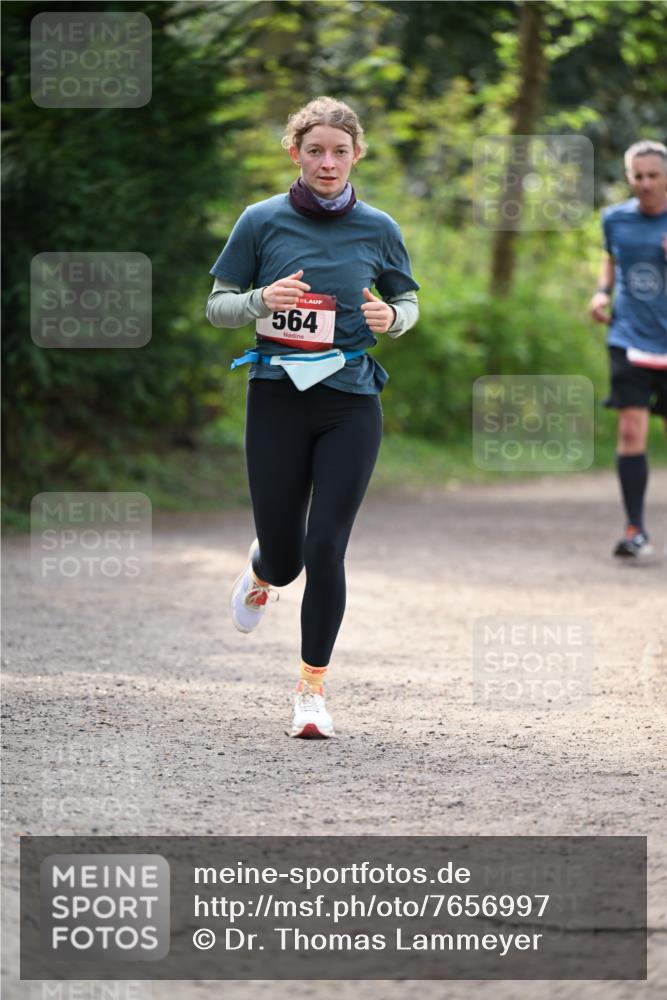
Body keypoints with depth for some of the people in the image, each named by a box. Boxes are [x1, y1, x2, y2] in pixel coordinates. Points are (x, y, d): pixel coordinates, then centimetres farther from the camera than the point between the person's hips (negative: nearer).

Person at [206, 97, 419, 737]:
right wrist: (262, 300, -15)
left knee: (324, 550, -8)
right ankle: (261, 571, 43)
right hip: (277, 396, 0)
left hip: (350, 402, 0)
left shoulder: (377, 229, 3)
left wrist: (390, 316, -7)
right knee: (284, 558, 3)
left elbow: (408, 302, 16)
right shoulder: (262, 221, 0)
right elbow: (217, 306, 5)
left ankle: (312, 688, 7)